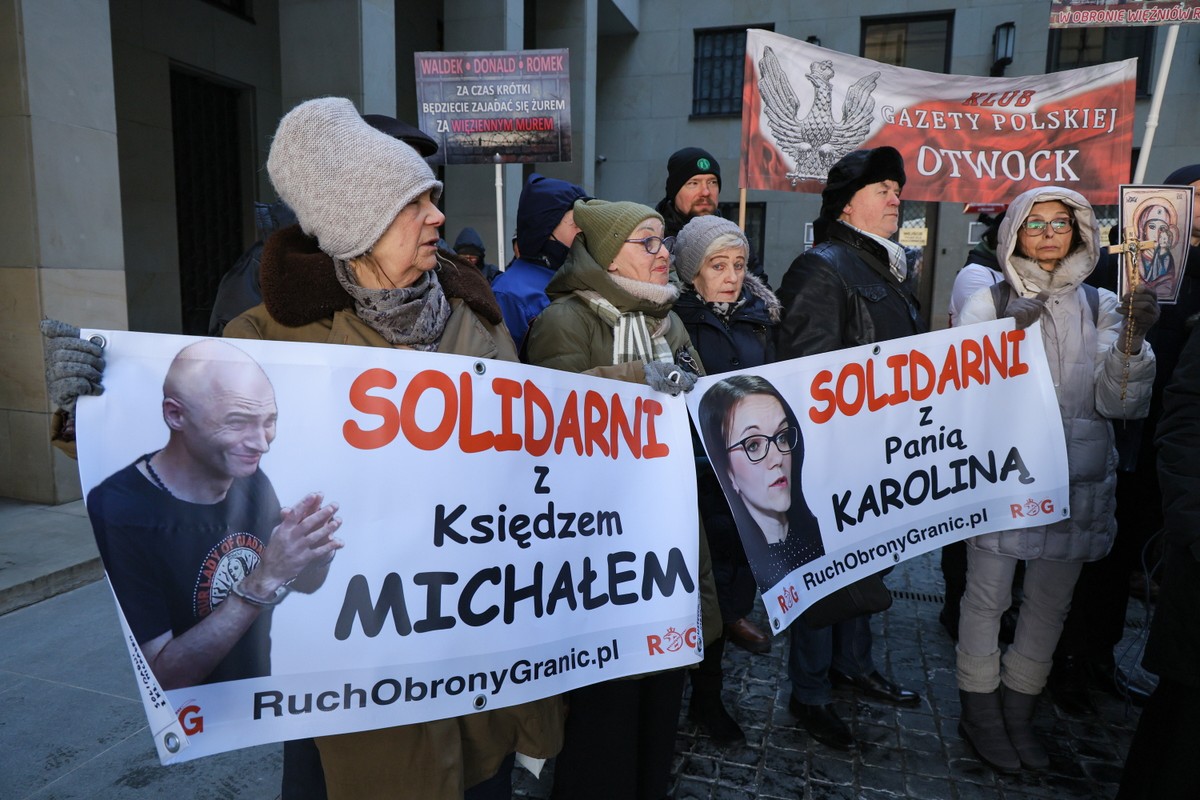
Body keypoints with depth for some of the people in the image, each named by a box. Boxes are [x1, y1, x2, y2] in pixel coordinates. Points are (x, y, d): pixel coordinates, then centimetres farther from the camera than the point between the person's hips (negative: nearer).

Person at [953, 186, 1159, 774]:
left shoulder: (1101, 307, 5)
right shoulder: (988, 302, 0)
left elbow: (1119, 402, -3)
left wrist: (1132, 342, -20)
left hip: (1074, 479, 3)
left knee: (1050, 601, 11)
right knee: (988, 596, 1)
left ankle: (1019, 713, 29)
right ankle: (979, 713, 21)